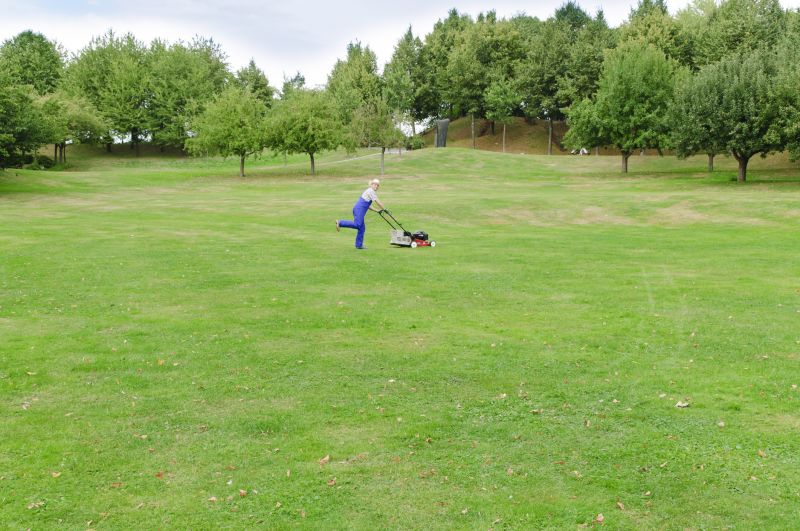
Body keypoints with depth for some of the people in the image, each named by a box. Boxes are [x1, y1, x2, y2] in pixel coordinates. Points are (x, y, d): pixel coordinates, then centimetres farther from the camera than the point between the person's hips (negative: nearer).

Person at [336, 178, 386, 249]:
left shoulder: (369, 191, 26)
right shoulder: (371, 191, -3)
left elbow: (368, 206, 29)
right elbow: (378, 202, -7)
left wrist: (377, 210, 25)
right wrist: (384, 209, 2)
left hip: (357, 209, 10)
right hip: (359, 209, -10)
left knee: (362, 228, 8)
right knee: (357, 224, -21)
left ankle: (359, 245, 9)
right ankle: (340, 222, -16)